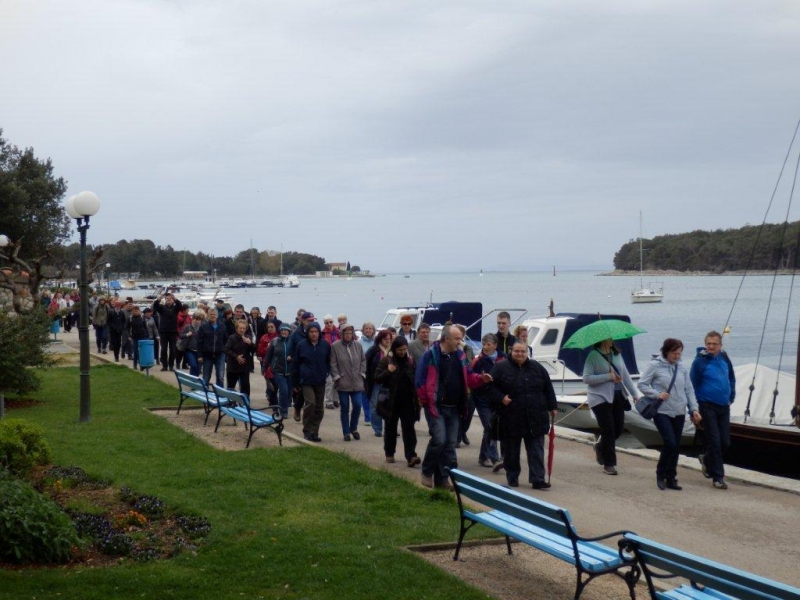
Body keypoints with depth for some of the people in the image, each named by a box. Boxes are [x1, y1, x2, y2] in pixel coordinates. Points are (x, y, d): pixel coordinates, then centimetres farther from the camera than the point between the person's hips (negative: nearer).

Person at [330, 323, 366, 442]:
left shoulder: (358, 345, 6)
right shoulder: (335, 346, -4)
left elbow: (363, 361, 14)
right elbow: (333, 364, -4)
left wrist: (362, 373, 4)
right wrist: (337, 377, -8)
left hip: (357, 382, 2)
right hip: (343, 383, -2)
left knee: (357, 405, -4)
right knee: (344, 408, 3)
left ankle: (353, 428, 18)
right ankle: (346, 432, 13)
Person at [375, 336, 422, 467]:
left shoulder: (410, 360, 5)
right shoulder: (386, 361, -4)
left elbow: (416, 379, 13)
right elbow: (377, 378, -6)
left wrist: (417, 397, 4)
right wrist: (388, 371, -23)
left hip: (407, 402, 2)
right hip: (391, 402, -1)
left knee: (409, 429, -5)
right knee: (391, 429, 11)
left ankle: (411, 456, -11)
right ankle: (389, 454, 25)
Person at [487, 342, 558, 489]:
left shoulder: (537, 368, 9)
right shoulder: (500, 367, -1)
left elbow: (548, 388, 12)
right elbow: (491, 387, -1)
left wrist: (552, 407, 8)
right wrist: (501, 398, -16)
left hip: (535, 418, 2)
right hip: (511, 418, -2)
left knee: (537, 450, 0)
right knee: (511, 451, 7)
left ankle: (537, 479, 0)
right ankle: (512, 478, 21)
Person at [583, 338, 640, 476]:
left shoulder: (617, 354, 9)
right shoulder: (593, 356, -9)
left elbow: (625, 375, 11)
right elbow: (586, 378, -14)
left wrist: (635, 394, 7)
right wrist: (608, 377, -19)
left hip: (617, 396, 6)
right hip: (600, 397, -6)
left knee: (618, 428, 8)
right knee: (608, 430, -6)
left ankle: (600, 446, 37)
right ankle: (608, 464, 5)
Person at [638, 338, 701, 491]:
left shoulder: (682, 368, 7)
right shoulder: (655, 365, -6)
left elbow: (689, 390, 11)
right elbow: (642, 384, -3)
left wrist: (694, 409, 4)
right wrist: (657, 394, -16)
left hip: (679, 413, 5)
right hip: (662, 412, -5)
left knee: (676, 446, 7)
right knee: (670, 443, -14)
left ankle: (671, 478, 18)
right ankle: (660, 475, 5)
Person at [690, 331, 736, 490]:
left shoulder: (724, 358, 4)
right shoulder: (700, 361, -12)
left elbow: (731, 379, 18)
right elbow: (693, 385, -9)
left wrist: (731, 397, 12)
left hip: (724, 406, 6)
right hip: (708, 406, -5)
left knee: (725, 442, 8)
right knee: (714, 442, -5)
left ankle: (707, 459, 35)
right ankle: (718, 477, 3)